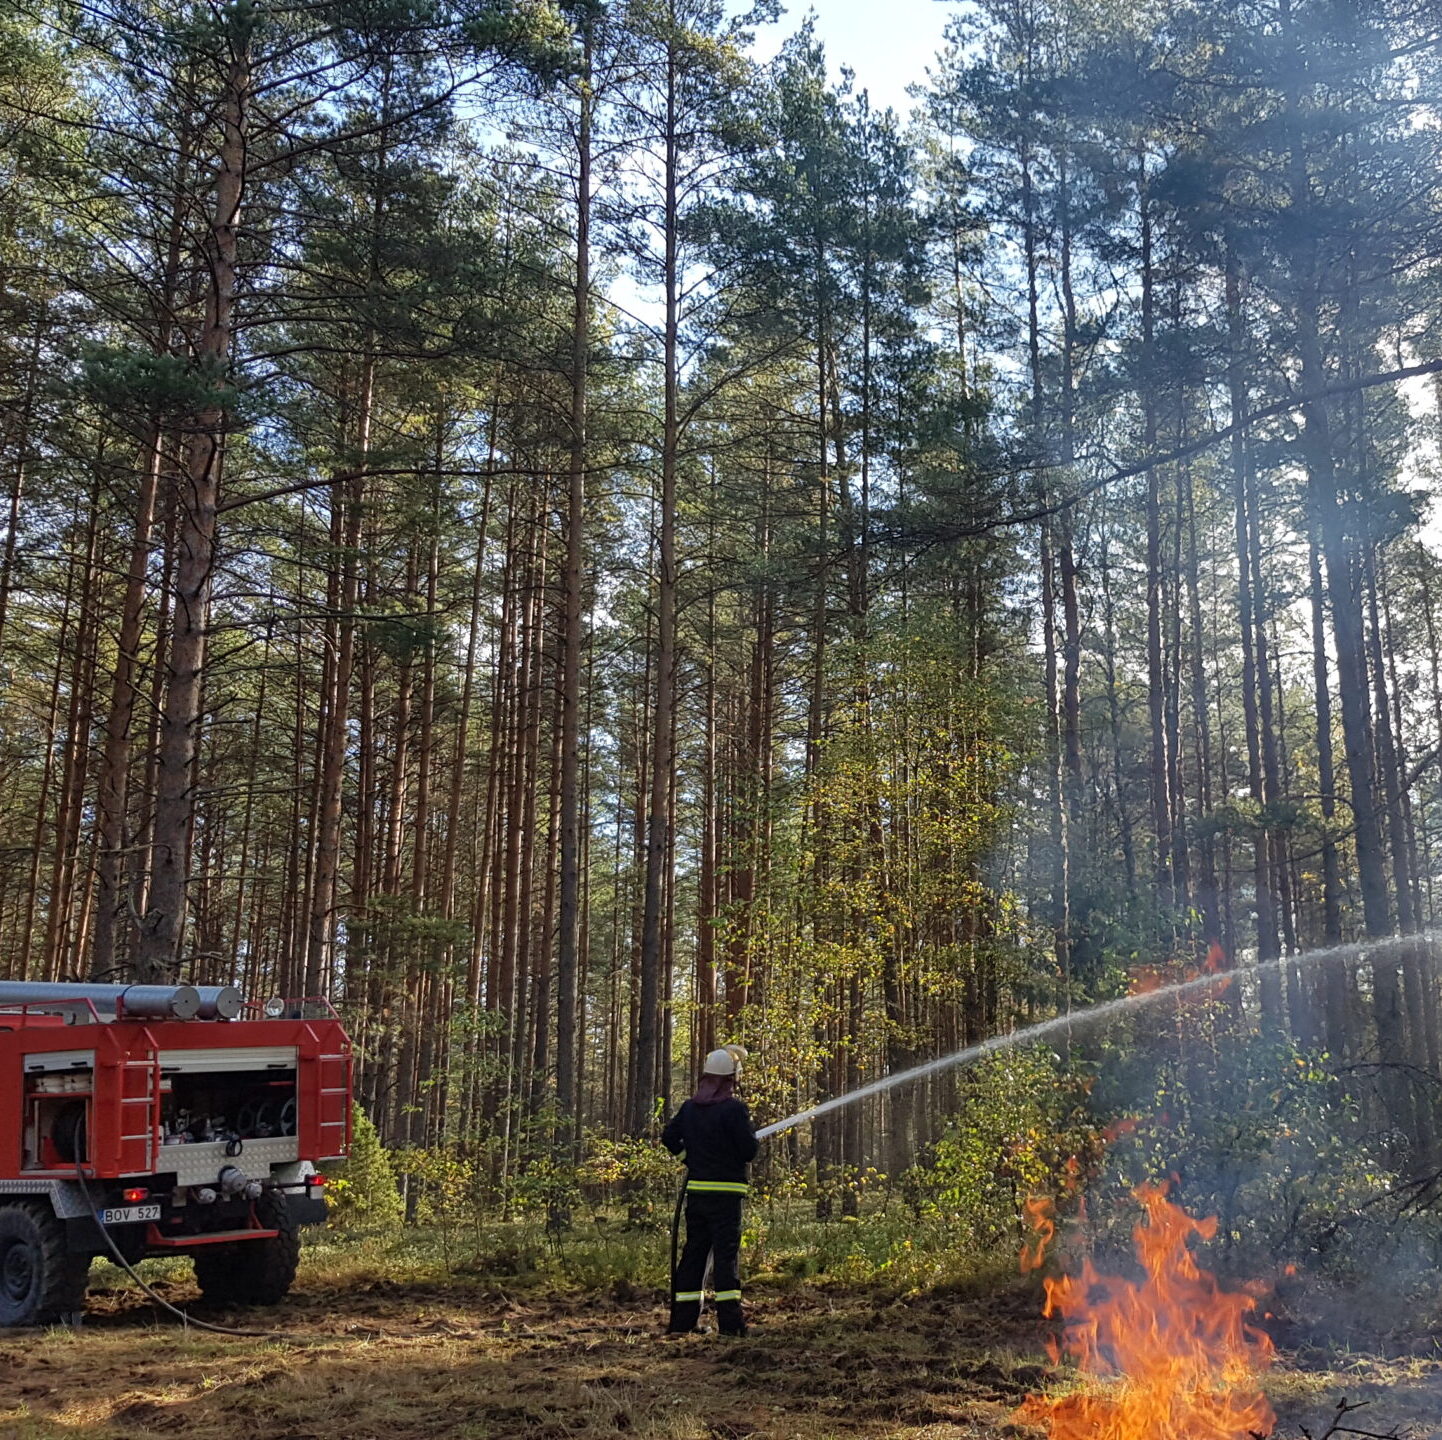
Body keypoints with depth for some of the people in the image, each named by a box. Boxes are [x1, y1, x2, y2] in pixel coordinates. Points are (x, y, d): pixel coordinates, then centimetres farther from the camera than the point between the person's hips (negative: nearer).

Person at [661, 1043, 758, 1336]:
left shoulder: (689, 1108, 7)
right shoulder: (734, 1108, -13)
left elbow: (669, 1138, 11)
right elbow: (750, 1150, -13)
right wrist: (750, 1131, 7)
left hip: (695, 1189, 6)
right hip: (726, 1191, -6)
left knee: (694, 1252, 12)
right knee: (726, 1253, -5)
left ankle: (682, 1320, 15)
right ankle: (730, 1321, -8)